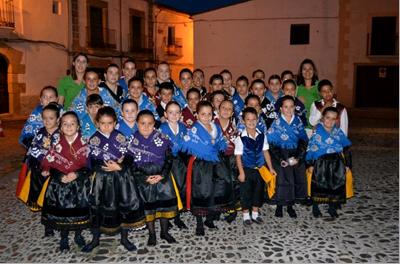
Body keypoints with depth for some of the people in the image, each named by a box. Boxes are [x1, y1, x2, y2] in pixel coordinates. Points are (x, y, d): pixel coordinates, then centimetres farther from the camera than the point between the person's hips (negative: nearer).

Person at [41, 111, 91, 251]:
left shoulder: (84, 143, -3)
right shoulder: (57, 144, -2)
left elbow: (88, 164, -4)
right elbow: (48, 164, -3)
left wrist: (76, 174, -17)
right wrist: (60, 177, -16)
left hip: (80, 183, 0)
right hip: (60, 183, 0)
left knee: (79, 209, 5)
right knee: (61, 210, 4)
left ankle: (78, 235, 27)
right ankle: (64, 238, 22)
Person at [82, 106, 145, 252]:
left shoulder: (120, 137, 1)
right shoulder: (94, 139, -2)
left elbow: (128, 158, -3)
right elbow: (94, 163, -8)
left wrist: (119, 167, -19)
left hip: (122, 176, 1)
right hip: (102, 178, -1)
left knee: (126, 205, 5)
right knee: (99, 207, 7)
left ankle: (124, 238, 24)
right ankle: (95, 239, 27)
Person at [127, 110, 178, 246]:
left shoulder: (161, 138, -1)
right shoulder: (132, 141, -3)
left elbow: (169, 158, -1)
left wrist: (162, 175, -14)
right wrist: (145, 178, -14)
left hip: (162, 176, 1)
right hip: (143, 177, -1)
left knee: (166, 201, 4)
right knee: (147, 204, 3)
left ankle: (164, 232, 22)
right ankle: (152, 234, 21)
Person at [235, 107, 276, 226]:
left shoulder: (262, 136, -2)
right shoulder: (241, 138, -14)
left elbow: (265, 152, 4)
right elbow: (238, 156, -11)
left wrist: (270, 168, 4)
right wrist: (241, 172, -13)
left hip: (260, 169, 4)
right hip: (247, 169, -4)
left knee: (259, 191, 15)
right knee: (246, 193, 8)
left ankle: (255, 214, 32)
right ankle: (246, 215, 24)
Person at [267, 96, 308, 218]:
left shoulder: (298, 121, 8)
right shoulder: (277, 123, 0)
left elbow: (303, 140, 5)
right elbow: (272, 143, -5)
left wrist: (298, 157, -9)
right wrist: (281, 159, -14)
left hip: (296, 154, 3)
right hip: (281, 154, -2)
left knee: (299, 176, -8)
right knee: (283, 177, -15)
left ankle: (290, 205, 9)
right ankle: (279, 205, 2)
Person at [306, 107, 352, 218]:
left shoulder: (338, 132, 7)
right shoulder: (317, 132, -4)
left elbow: (346, 148, 12)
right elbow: (311, 148, -5)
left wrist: (347, 164, 9)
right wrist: (310, 164, -9)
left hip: (336, 163, 4)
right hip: (321, 162, -3)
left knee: (337, 183, 1)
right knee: (318, 183, -7)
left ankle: (332, 207, 20)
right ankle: (315, 207, 13)